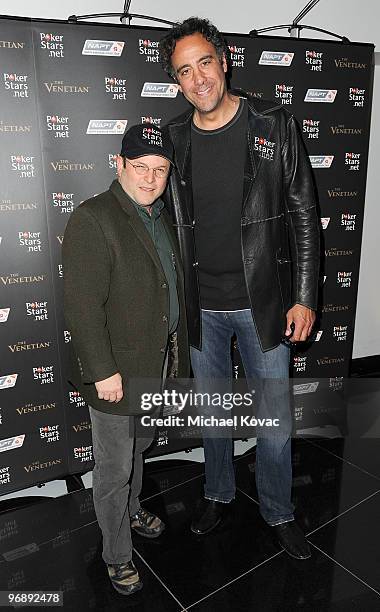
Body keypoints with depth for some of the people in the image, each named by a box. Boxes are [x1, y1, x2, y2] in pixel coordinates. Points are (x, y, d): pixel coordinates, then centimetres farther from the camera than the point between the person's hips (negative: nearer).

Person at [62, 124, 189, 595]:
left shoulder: (161, 216, 8)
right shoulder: (92, 220, -19)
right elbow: (82, 305, -23)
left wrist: (176, 351, 17)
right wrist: (104, 371, -23)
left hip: (153, 365, 8)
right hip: (115, 371, -8)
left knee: (138, 449, 28)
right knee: (114, 469, 10)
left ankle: (130, 511, 53)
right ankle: (117, 555, 33)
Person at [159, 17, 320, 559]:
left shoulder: (274, 125, -4)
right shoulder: (174, 139, 2)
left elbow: (303, 215, -3)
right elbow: (169, 225, 9)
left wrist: (304, 297, -7)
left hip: (262, 301, -2)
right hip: (201, 307, 2)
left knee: (276, 417, 10)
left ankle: (278, 512, 36)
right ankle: (218, 493, 43)